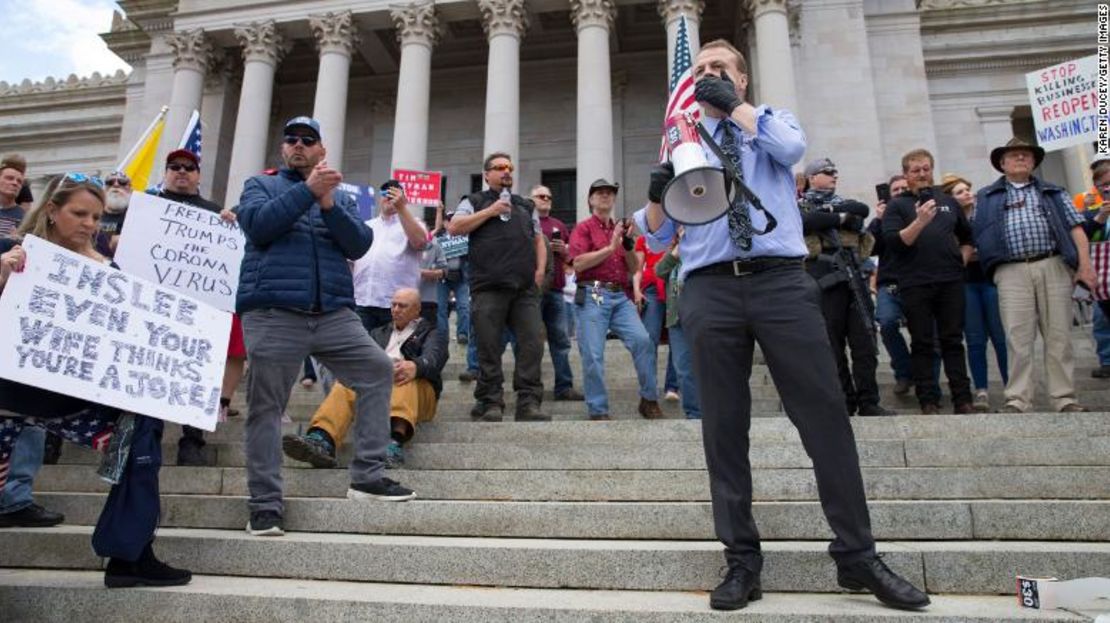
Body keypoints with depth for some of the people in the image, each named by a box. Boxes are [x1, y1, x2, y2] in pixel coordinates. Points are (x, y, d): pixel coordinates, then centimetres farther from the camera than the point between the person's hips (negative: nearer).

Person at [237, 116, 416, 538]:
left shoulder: (340, 197, 22)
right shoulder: (261, 185, 16)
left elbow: (359, 245, 5)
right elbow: (257, 225, -6)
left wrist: (329, 205, -9)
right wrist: (308, 191, -12)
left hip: (334, 312, 3)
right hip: (272, 312, -2)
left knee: (377, 369, -8)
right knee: (266, 406, -2)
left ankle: (368, 476, -1)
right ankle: (265, 504, 8)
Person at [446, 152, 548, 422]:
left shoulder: (527, 205, 25)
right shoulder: (474, 202, 13)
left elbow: (538, 240, 25)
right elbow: (454, 228, -2)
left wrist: (540, 269, 8)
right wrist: (490, 211, -4)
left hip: (526, 288, 3)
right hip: (488, 288, -3)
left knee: (532, 344, -5)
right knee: (489, 348, -2)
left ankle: (528, 403, 0)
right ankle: (491, 404, 7)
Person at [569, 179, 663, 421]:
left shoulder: (620, 228, 19)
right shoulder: (583, 228, 6)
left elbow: (634, 269, 17)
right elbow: (579, 264, -8)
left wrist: (629, 244, 0)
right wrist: (611, 247, -10)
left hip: (621, 297, 4)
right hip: (593, 296, -3)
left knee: (642, 340, -14)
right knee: (593, 355, -5)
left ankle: (649, 400, -1)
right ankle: (597, 410, 8)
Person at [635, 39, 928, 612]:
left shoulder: (771, 119, 19)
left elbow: (791, 147, -9)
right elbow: (656, 238, 12)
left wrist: (736, 105, -3)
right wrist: (656, 195, -7)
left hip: (781, 281, -1)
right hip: (710, 288, 1)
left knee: (825, 412, -4)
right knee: (723, 427, 1)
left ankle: (857, 555, 9)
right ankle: (742, 560, 11)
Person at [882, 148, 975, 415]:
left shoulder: (948, 201, 17)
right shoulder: (897, 205, 5)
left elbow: (967, 236, 28)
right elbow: (893, 241, -10)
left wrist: (962, 261, 13)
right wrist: (920, 221, -22)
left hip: (951, 281, 3)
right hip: (915, 285, -3)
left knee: (953, 341, 5)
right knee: (922, 344, 0)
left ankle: (963, 399, 9)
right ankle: (928, 401, 4)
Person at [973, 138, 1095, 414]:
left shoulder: (1053, 192, 18)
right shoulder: (986, 197, 17)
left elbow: (1075, 228, 10)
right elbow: (977, 236, 12)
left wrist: (1085, 265, 0)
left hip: (1053, 267, 2)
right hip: (1012, 272, -1)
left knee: (1059, 336, 2)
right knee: (1018, 338, -5)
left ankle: (1065, 398, 8)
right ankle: (1018, 399, -2)